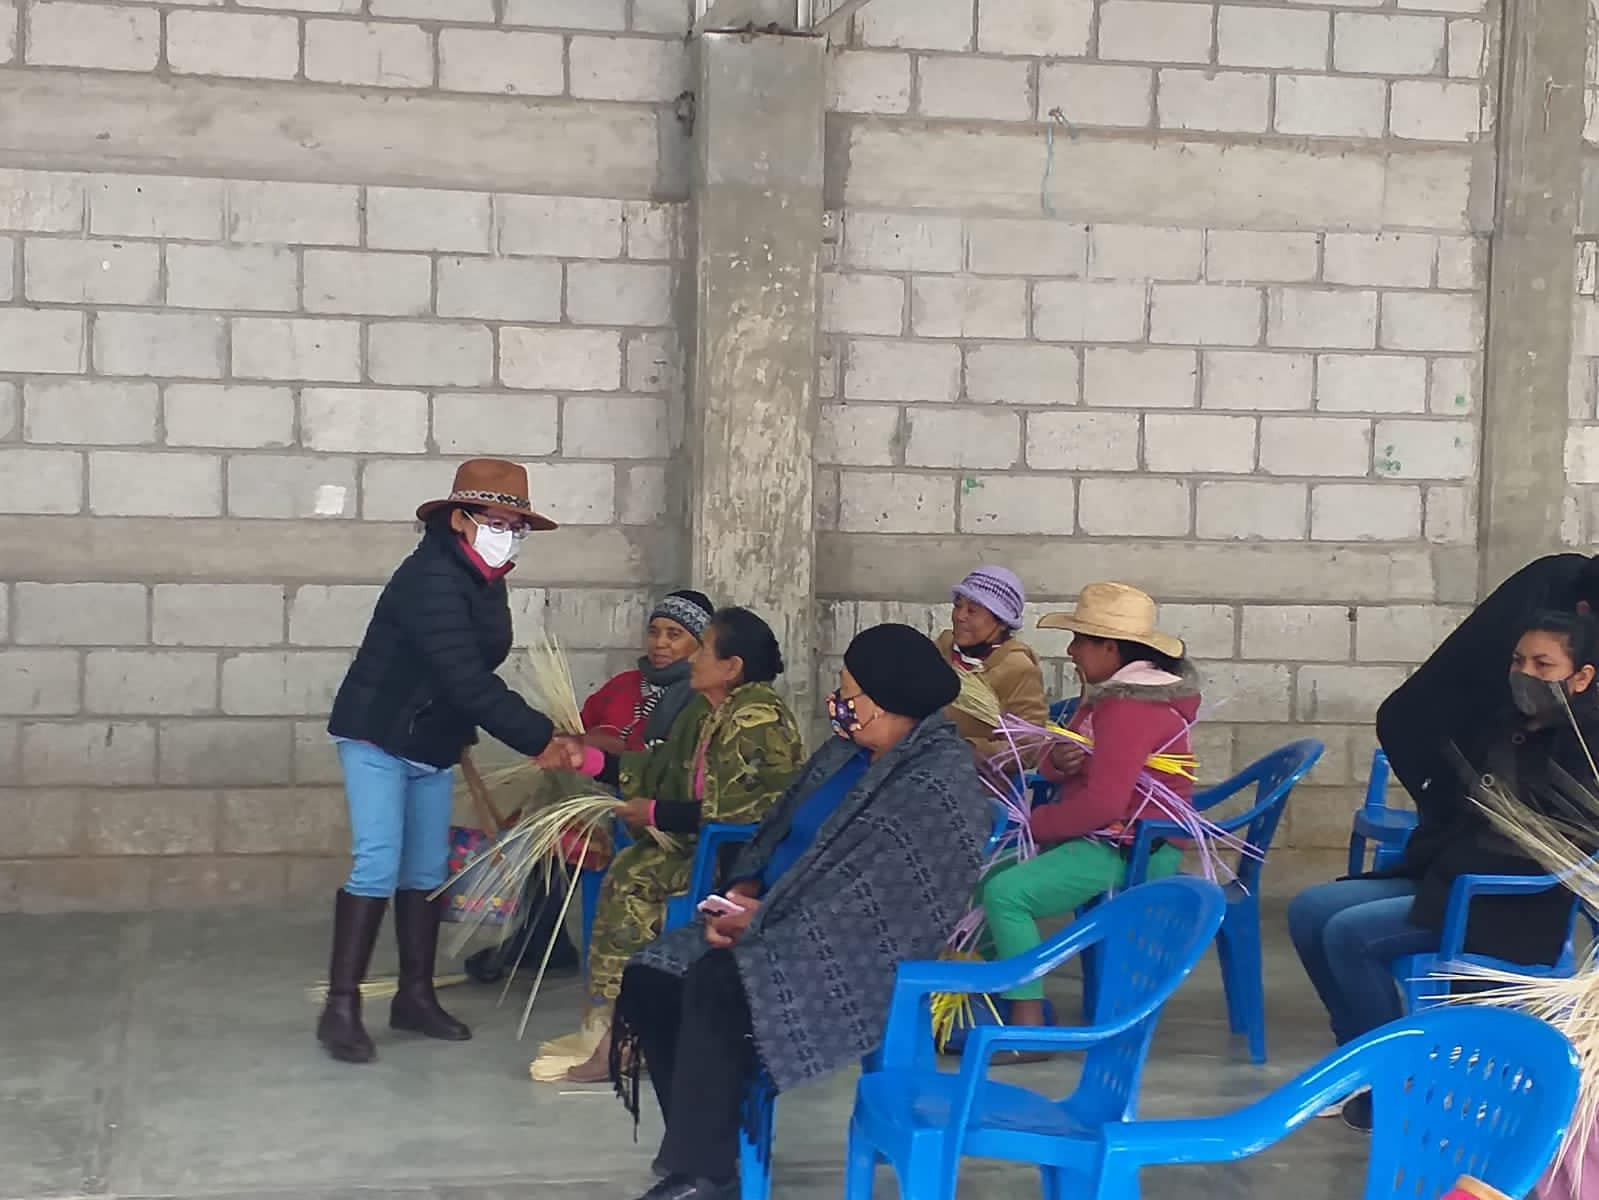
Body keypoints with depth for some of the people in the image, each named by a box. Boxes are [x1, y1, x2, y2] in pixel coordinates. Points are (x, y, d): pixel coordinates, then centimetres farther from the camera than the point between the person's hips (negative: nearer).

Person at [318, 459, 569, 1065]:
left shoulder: (483, 581, 3)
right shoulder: (432, 580, -26)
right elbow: (467, 680, -32)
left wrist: (461, 741, 10)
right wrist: (541, 738, -32)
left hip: (432, 745, 9)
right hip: (378, 738, -9)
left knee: (427, 871, 11)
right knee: (378, 866, -15)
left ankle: (415, 997, 20)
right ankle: (341, 1008, -9)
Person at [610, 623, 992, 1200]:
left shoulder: (936, 786, -19)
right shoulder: (849, 751, 9)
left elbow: (870, 906, -24)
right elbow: (778, 831, 17)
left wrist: (762, 920, -18)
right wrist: (744, 892, -2)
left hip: (858, 957, -9)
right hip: (783, 927, 9)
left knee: (717, 985, -30)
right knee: (650, 977, -6)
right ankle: (704, 1146, 2)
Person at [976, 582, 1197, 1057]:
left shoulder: (1131, 708, -20)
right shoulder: (1111, 693, 14)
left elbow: (1102, 803, -28)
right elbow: (1056, 766, 13)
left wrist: (1035, 823, -15)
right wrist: (1057, 761, -12)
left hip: (1131, 851, -11)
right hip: (1105, 839, 11)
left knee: (1005, 893, -25)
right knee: (988, 873, 12)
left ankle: (1028, 1028, -24)